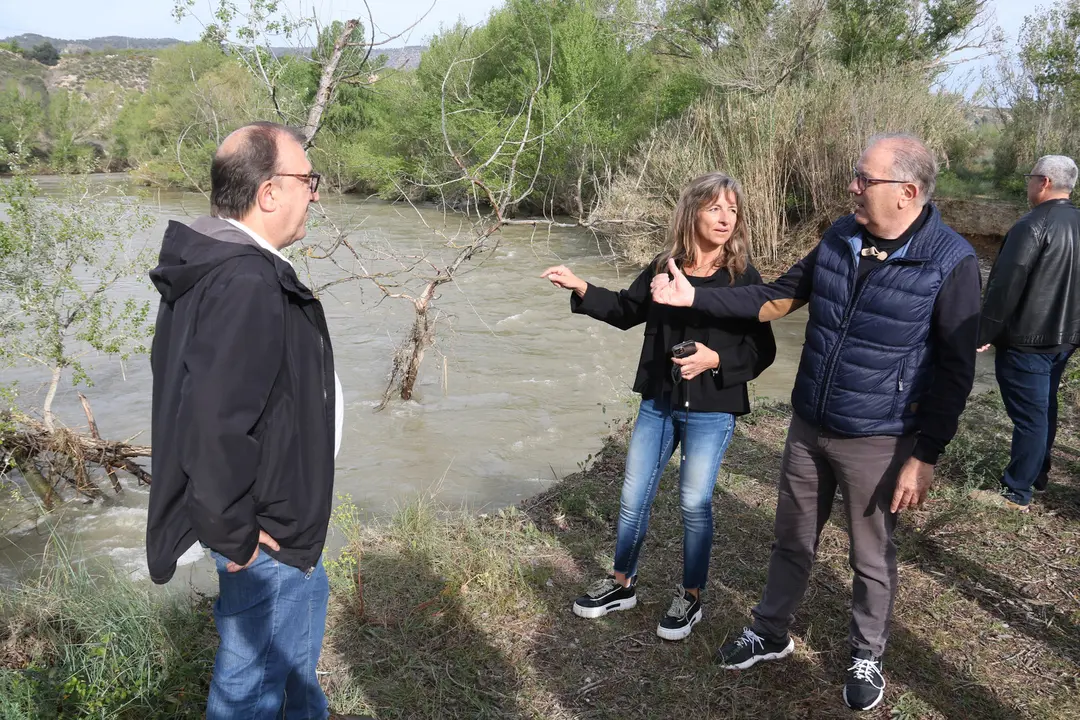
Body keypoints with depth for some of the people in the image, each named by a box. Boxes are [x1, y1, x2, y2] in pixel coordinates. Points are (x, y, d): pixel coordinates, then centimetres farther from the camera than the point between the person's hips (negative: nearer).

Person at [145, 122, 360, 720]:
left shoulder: (218, 265, 4)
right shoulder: (247, 286, -29)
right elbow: (215, 427, -36)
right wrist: (234, 537, -23)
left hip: (278, 510, 11)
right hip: (265, 535, -11)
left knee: (306, 604, 30)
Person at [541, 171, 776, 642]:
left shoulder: (744, 279, -11)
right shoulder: (664, 268, -1)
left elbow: (762, 351, -8)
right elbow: (627, 311, 14)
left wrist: (716, 360, -23)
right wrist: (581, 290, 4)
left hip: (711, 411, -4)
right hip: (658, 403, 4)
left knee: (694, 503, 6)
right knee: (634, 497, 12)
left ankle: (691, 598, 27)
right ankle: (622, 584, 32)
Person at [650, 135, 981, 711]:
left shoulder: (949, 263, -17)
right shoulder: (840, 238, -2)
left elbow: (955, 372, -13)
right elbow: (776, 299, 6)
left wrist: (925, 456, -14)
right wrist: (694, 297, -1)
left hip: (877, 442, -5)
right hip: (808, 427, 5)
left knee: (872, 558, 15)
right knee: (792, 540, 19)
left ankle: (866, 656, 39)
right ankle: (770, 634, 40)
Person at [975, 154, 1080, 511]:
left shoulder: (1033, 225, -20)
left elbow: (1005, 286, -22)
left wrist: (984, 333, -14)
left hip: (1026, 341, -8)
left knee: (1029, 415, -2)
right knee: (1044, 408, 22)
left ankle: (1016, 493, 7)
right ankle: (1038, 472, 37)